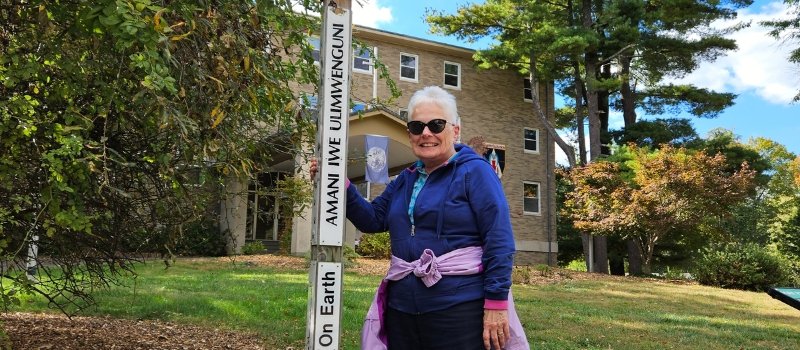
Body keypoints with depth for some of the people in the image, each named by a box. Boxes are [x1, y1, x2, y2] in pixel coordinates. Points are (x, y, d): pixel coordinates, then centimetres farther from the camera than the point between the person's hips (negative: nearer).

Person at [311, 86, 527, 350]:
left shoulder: (475, 172, -7)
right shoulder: (405, 180, 14)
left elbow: (499, 241, -13)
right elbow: (372, 219, 12)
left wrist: (496, 303, -19)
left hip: (459, 308, -6)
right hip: (402, 308, 6)